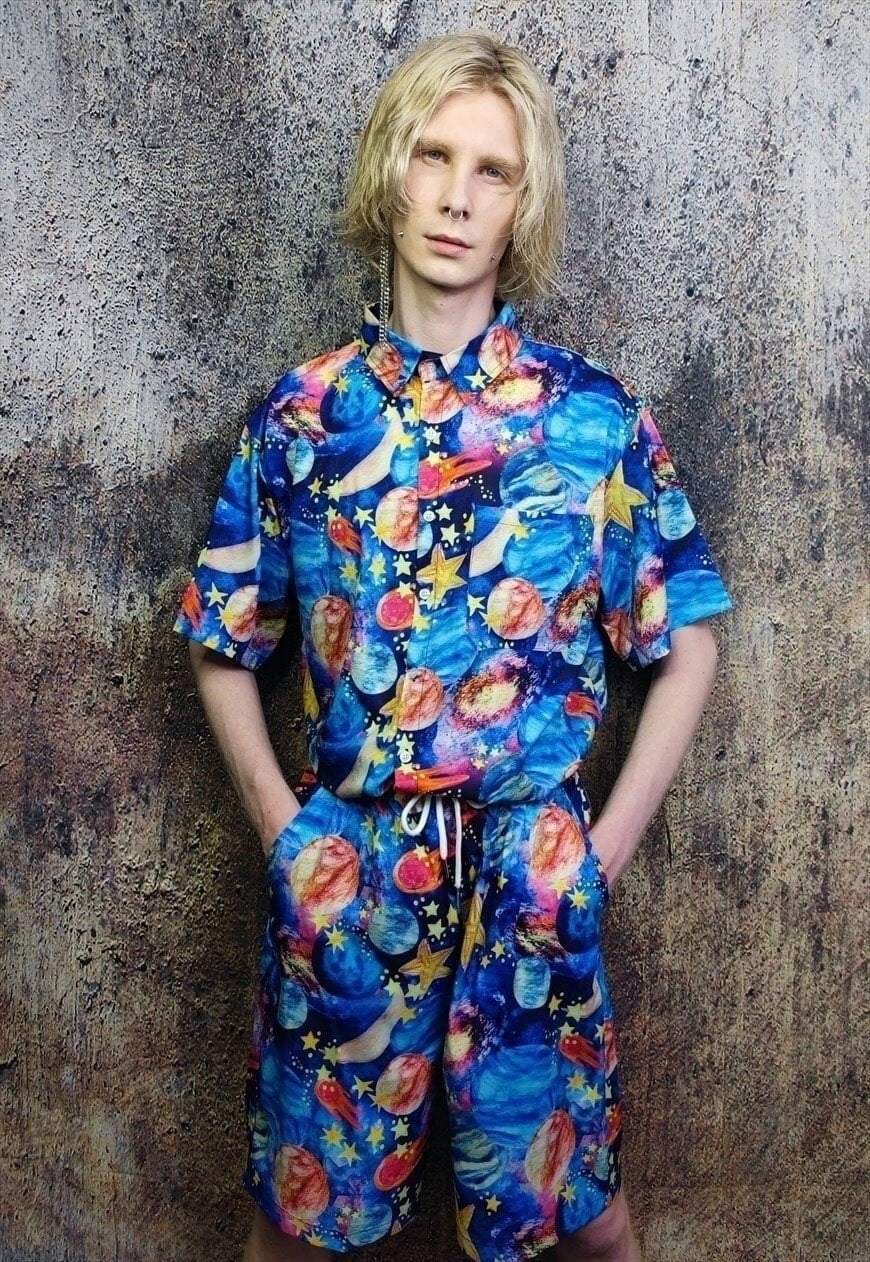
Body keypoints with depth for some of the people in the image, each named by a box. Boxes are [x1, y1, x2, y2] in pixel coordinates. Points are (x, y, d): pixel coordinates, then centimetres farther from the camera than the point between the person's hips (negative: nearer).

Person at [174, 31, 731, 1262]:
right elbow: (224, 647, 7)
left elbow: (686, 643, 2)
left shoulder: (597, 416, -2)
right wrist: (283, 829, -1)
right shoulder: (300, 416, 0)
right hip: (344, 875, 1)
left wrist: (603, 848, -3)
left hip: (533, 885, 0)